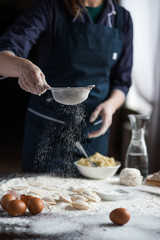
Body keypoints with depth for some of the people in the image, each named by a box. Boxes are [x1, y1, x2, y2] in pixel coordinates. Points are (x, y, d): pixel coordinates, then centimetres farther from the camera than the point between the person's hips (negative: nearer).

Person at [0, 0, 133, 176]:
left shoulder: (122, 18, 5)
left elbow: (122, 81, 10)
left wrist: (111, 104, -12)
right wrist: (22, 66, -39)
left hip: (94, 133, 3)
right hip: (47, 129, -3)